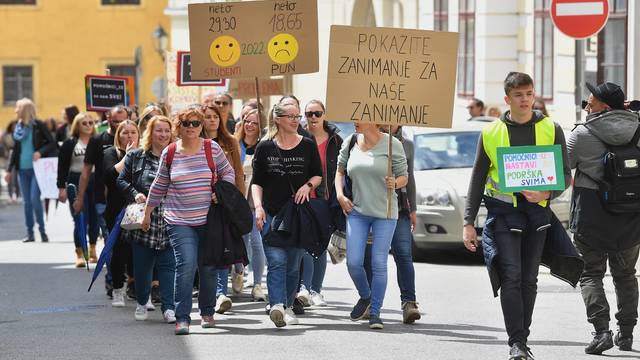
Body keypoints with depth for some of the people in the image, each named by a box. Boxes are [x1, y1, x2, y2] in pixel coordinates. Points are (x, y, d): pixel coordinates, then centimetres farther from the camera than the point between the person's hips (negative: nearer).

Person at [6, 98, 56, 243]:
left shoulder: (38, 126, -6)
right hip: (22, 170, 5)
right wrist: (10, 170, 16)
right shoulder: (18, 127, 9)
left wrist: (40, 152, -20)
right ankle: (30, 233, 12)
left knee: (35, 199, -12)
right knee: (27, 202, 6)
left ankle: (42, 231, 1)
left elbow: (52, 144, -4)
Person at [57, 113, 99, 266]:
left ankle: (92, 251, 23)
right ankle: (80, 255, -3)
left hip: (95, 183, 3)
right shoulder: (70, 144, 2)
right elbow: (62, 167, 1)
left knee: (95, 218, 7)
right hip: (76, 183, -2)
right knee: (80, 220, -7)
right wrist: (62, 187, -5)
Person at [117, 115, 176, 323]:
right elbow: (122, 180, 8)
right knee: (142, 265, 8)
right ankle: (141, 302, 26)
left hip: (169, 222, 0)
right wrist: (135, 194, -8)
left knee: (168, 265, -3)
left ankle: (169, 307, 0)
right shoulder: (135, 157, 6)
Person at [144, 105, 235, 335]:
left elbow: (228, 173, 12)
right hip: (179, 221, -1)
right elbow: (159, 186, 13)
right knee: (186, 264, -16)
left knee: (208, 267, 9)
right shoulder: (169, 153, 3)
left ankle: (207, 312, 28)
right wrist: (147, 212, 17)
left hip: (208, 219, 1)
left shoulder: (212, 148, 0)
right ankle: (182, 318, -16)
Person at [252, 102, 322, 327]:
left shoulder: (308, 146, 7)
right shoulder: (265, 148, 4)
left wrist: (308, 186, -6)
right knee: (276, 260, -17)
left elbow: (318, 175, 15)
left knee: (293, 264, 7)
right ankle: (277, 305, -29)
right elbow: (257, 182, 6)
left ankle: (287, 306, 21)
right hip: (271, 213, -2)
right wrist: (258, 206, -8)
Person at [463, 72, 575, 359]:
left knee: (529, 279, 7)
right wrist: (469, 223, 4)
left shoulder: (551, 130, 5)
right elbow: (477, 180, 9)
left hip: (537, 211, 2)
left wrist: (546, 193, -14)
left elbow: (565, 175, 7)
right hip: (503, 211, -2)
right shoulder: (491, 133, 4)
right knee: (511, 277, -13)